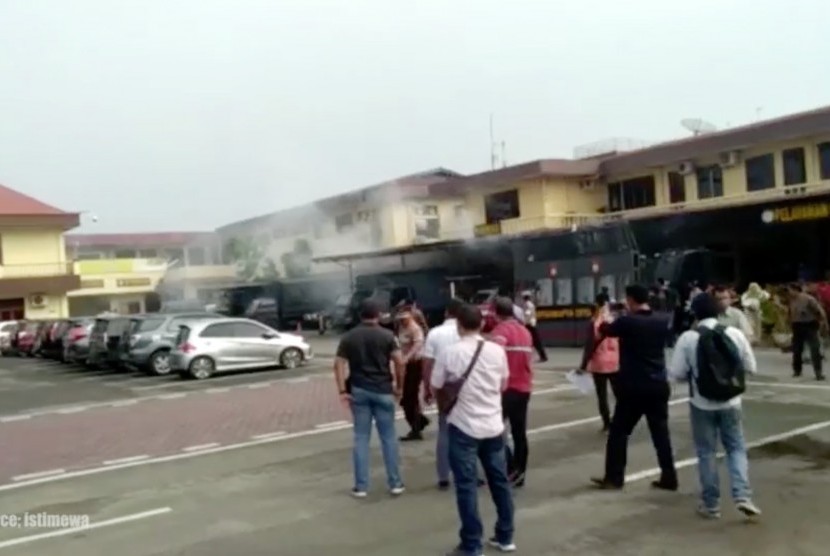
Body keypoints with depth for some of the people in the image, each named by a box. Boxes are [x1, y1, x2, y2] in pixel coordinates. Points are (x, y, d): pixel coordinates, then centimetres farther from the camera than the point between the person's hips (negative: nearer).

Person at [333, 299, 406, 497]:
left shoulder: (348, 337, 5)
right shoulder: (387, 335, -2)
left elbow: (339, 364, -2)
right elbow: (399, 362, -10)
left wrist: (342, 391, -2)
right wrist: (399, 386, 0)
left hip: (358, 391, 2)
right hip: (383, 390, -2)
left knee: (361, 438, 7)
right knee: (388, 437, 6)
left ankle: (361, 486, 9)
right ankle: (395, 483, 11)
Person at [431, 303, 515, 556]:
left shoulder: (450, 353, -13)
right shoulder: (497, 351, -2)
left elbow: (436, 387, -3)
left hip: (463, 427, -4)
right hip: (493, 426, 4)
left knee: (467, 486, 3)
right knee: (500, 481, 16)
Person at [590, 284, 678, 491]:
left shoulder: (627, 322, -12)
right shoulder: (662, 321, 1)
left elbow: (604, 331, 6)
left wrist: (604, 320, 28)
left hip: (633, 387, -5)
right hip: (659, 385, 5)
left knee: (618, 431, 7)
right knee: (661, 433, 11)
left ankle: (613, 477, 11)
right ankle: (669, 477, 14)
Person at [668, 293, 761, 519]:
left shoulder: (687, 338, -12)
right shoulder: (735, 333, -5)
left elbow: (676, 373, -9)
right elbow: (750, 367, 2)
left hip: (702, 403, -2)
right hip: (730, 401, 2)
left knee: (706, 452, 10)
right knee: (736, 448, 15)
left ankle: (711, 504, 16)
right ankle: (742, 496, 2)